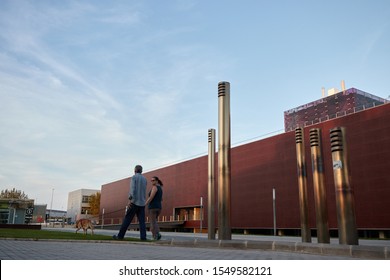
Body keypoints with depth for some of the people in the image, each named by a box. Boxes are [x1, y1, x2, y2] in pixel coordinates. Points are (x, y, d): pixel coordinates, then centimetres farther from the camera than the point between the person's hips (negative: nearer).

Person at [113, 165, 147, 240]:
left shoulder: (134, 177, -2)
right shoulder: (144, 179, 15)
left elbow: (132, 189, -14)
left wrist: (130, 200, -18)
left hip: (135, 202, -5)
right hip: (142, 203, 5)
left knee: (127, 219, 0)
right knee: (142, 221, 1)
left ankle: (120, 236, 4)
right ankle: (143, 237, -9)